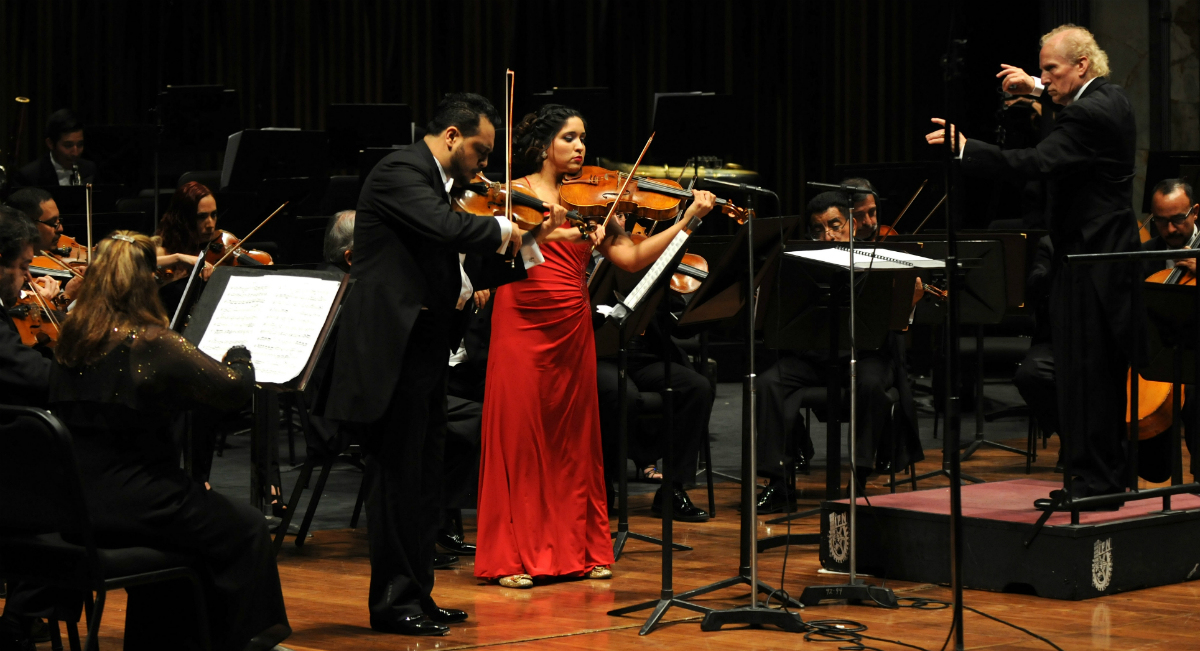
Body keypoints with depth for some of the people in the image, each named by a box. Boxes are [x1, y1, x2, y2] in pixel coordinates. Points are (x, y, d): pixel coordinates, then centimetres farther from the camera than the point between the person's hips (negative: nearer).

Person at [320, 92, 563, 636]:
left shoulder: (439, 184, 18)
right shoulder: (399, 173, -12)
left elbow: (468, 274, 17)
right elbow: (451, 229, -29)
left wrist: (528, 245, 8)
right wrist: (502, 228, -10)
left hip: (425, 351, 10)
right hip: (392, 351, -10)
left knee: (424, 482, 14)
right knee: (397, 478, -4)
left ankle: (417, 595, 22)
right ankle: (393, 603, 2)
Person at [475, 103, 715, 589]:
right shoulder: (515, 194, 3)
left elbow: (632, 258, 3)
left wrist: (689, 219, -4)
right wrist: (555, 232, -27)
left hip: (572, 328, 4)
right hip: (522, 324, -4)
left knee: (574, 438, 7)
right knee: (518, 436, -3)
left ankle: (577, 548, 16)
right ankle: (512, 556, 2)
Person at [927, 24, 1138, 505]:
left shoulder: (1088, 116, -20)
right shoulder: (1112, 99, 11)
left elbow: (1035, 163, -29)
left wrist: (964, 149, -29)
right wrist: (1039, 91, 27)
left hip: (1088, 263, -11)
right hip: (1113, 255, 11)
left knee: (1083, 373, -6)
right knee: (1106, 375, 14)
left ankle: (1094, 480, -2)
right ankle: (1110, 475, 21)